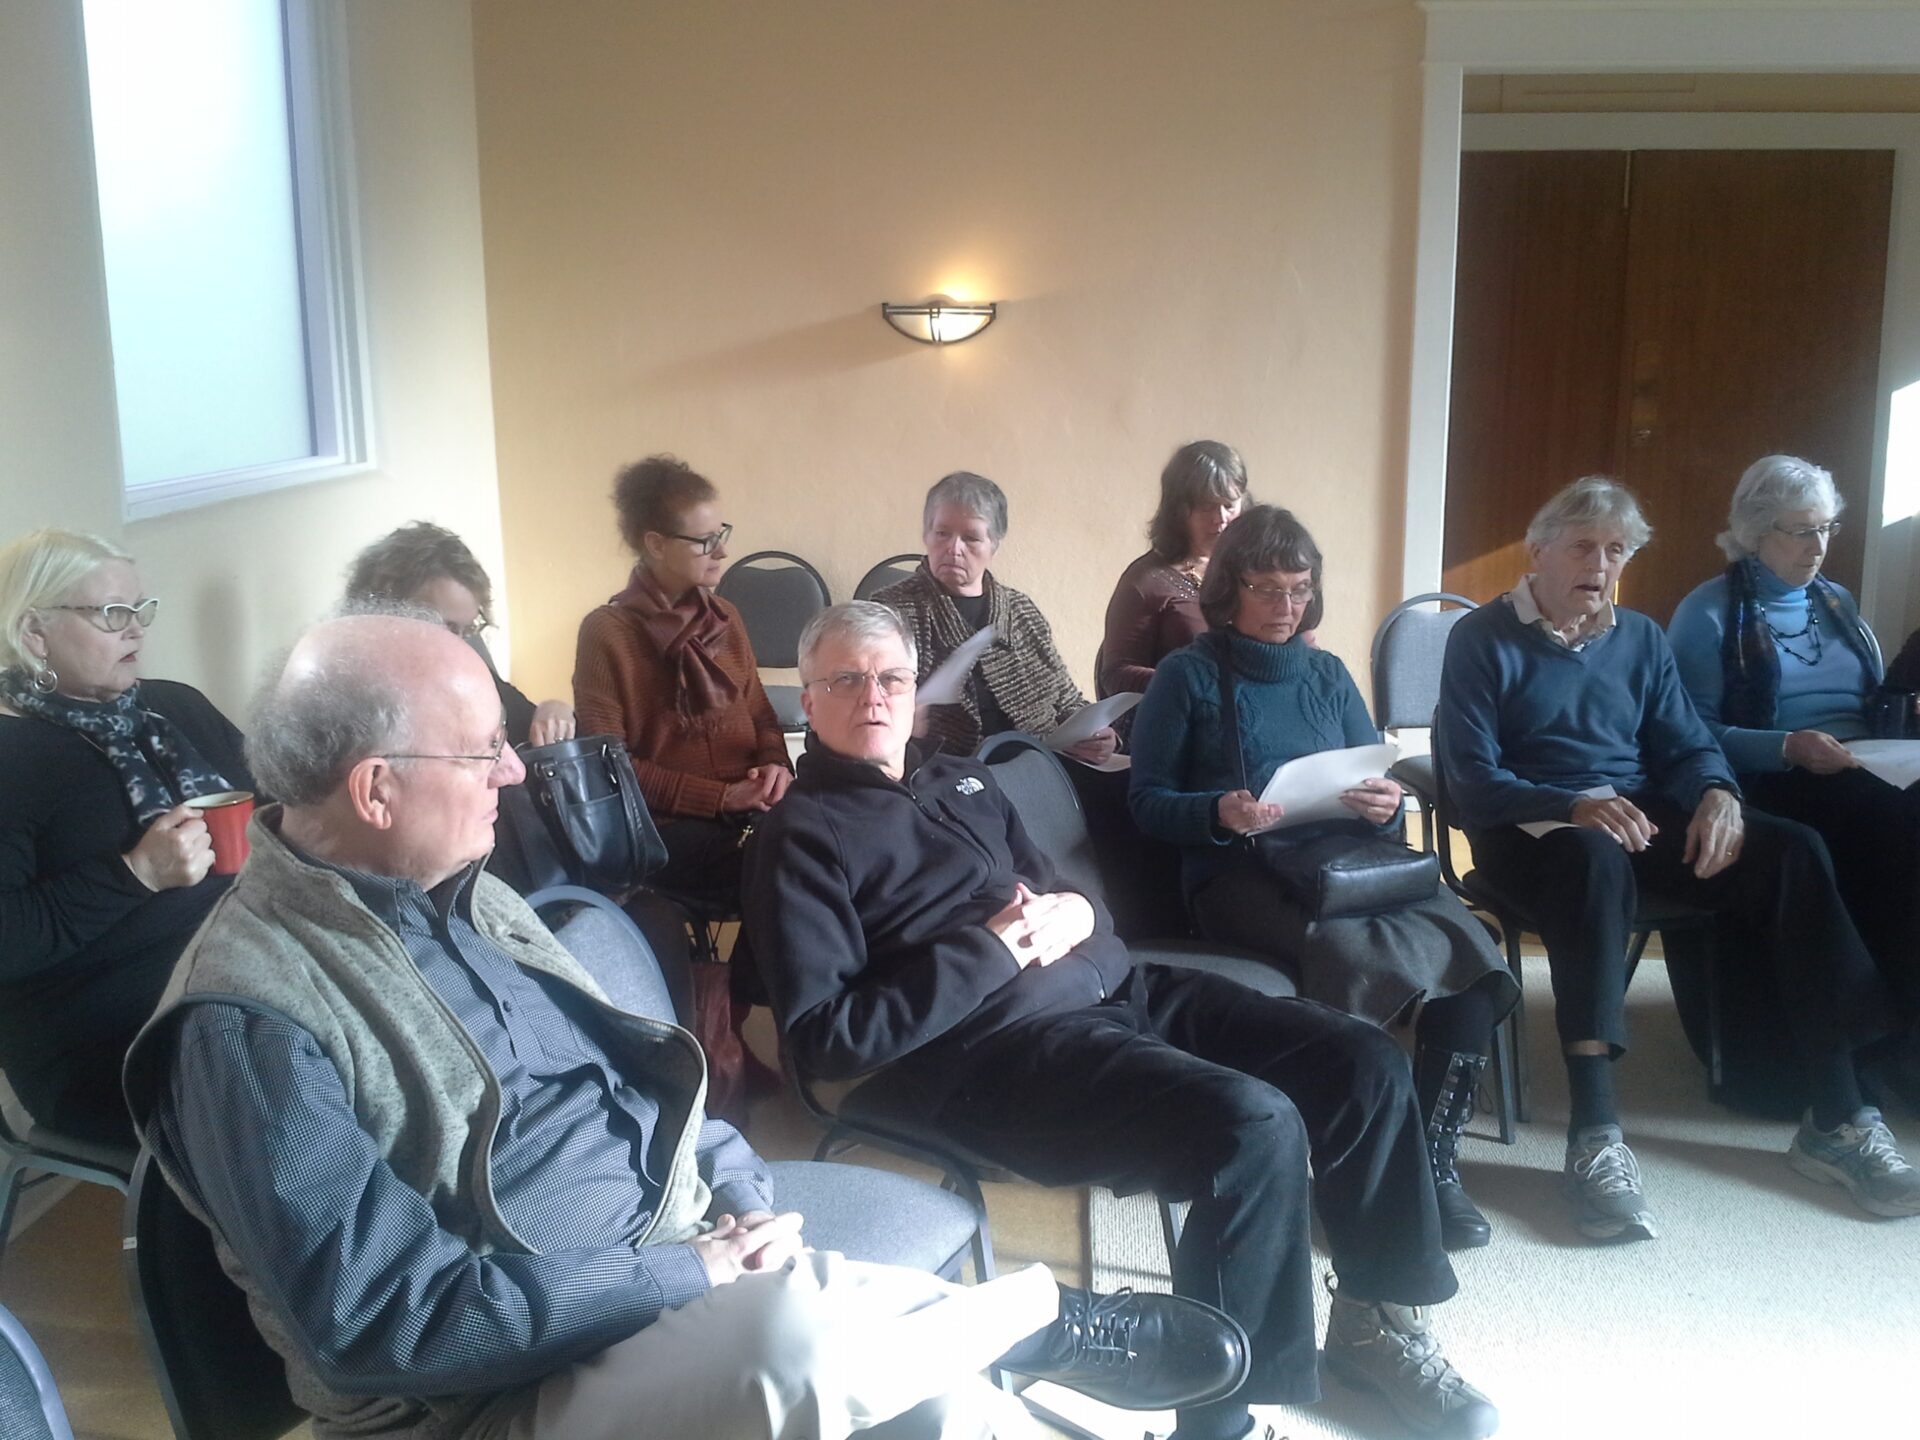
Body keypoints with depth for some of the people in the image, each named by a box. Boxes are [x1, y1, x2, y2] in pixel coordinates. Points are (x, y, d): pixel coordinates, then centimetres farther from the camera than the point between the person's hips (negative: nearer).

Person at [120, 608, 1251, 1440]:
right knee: (800, 1331, -32)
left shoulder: (460, 894, 9)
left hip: (678, 1275, 8)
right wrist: (680, 1276, -21)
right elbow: (386, 1320, -24)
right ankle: (1045, 1317, -3)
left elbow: (628, 1058, 15)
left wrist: (741, 1193, -3)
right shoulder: (252, 1024, -19)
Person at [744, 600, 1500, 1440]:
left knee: (1365, 1063, -2)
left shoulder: (962, 779, 22)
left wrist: (1077, 915, 0)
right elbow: (821, 1038, -11)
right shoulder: (803, 837, -1)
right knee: (1257, 1126, -29)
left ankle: (1377, 1323, 17)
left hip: (1114, 986, 8)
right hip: (998, 1045, -8)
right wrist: (992, 953, -14)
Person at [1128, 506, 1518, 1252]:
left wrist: (1386, 805, -8)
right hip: (1238, 875, -4)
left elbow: (1384, 792, 17)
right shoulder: (1187, 675, 8)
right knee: (1344, 945, -36)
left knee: (1467, 941, -24)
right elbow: (1147, 802, 1)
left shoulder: (1327, 673, 20)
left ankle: (1434, 1161, -16)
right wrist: (1219, 812, -18)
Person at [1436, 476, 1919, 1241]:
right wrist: (1574, 807, -25)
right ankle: (1594, 1134, -44)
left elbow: (1687, 745, 13)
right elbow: (1472, 777, -8)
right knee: (1596, 857, -41)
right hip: (1532, 827, -5)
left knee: (1792, 850, -20)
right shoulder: (1483, 639, 0)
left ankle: (1836, 1118, -19)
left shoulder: (1640, 639, 17)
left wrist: (1717, 794, -12)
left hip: (1639, 815, 5)